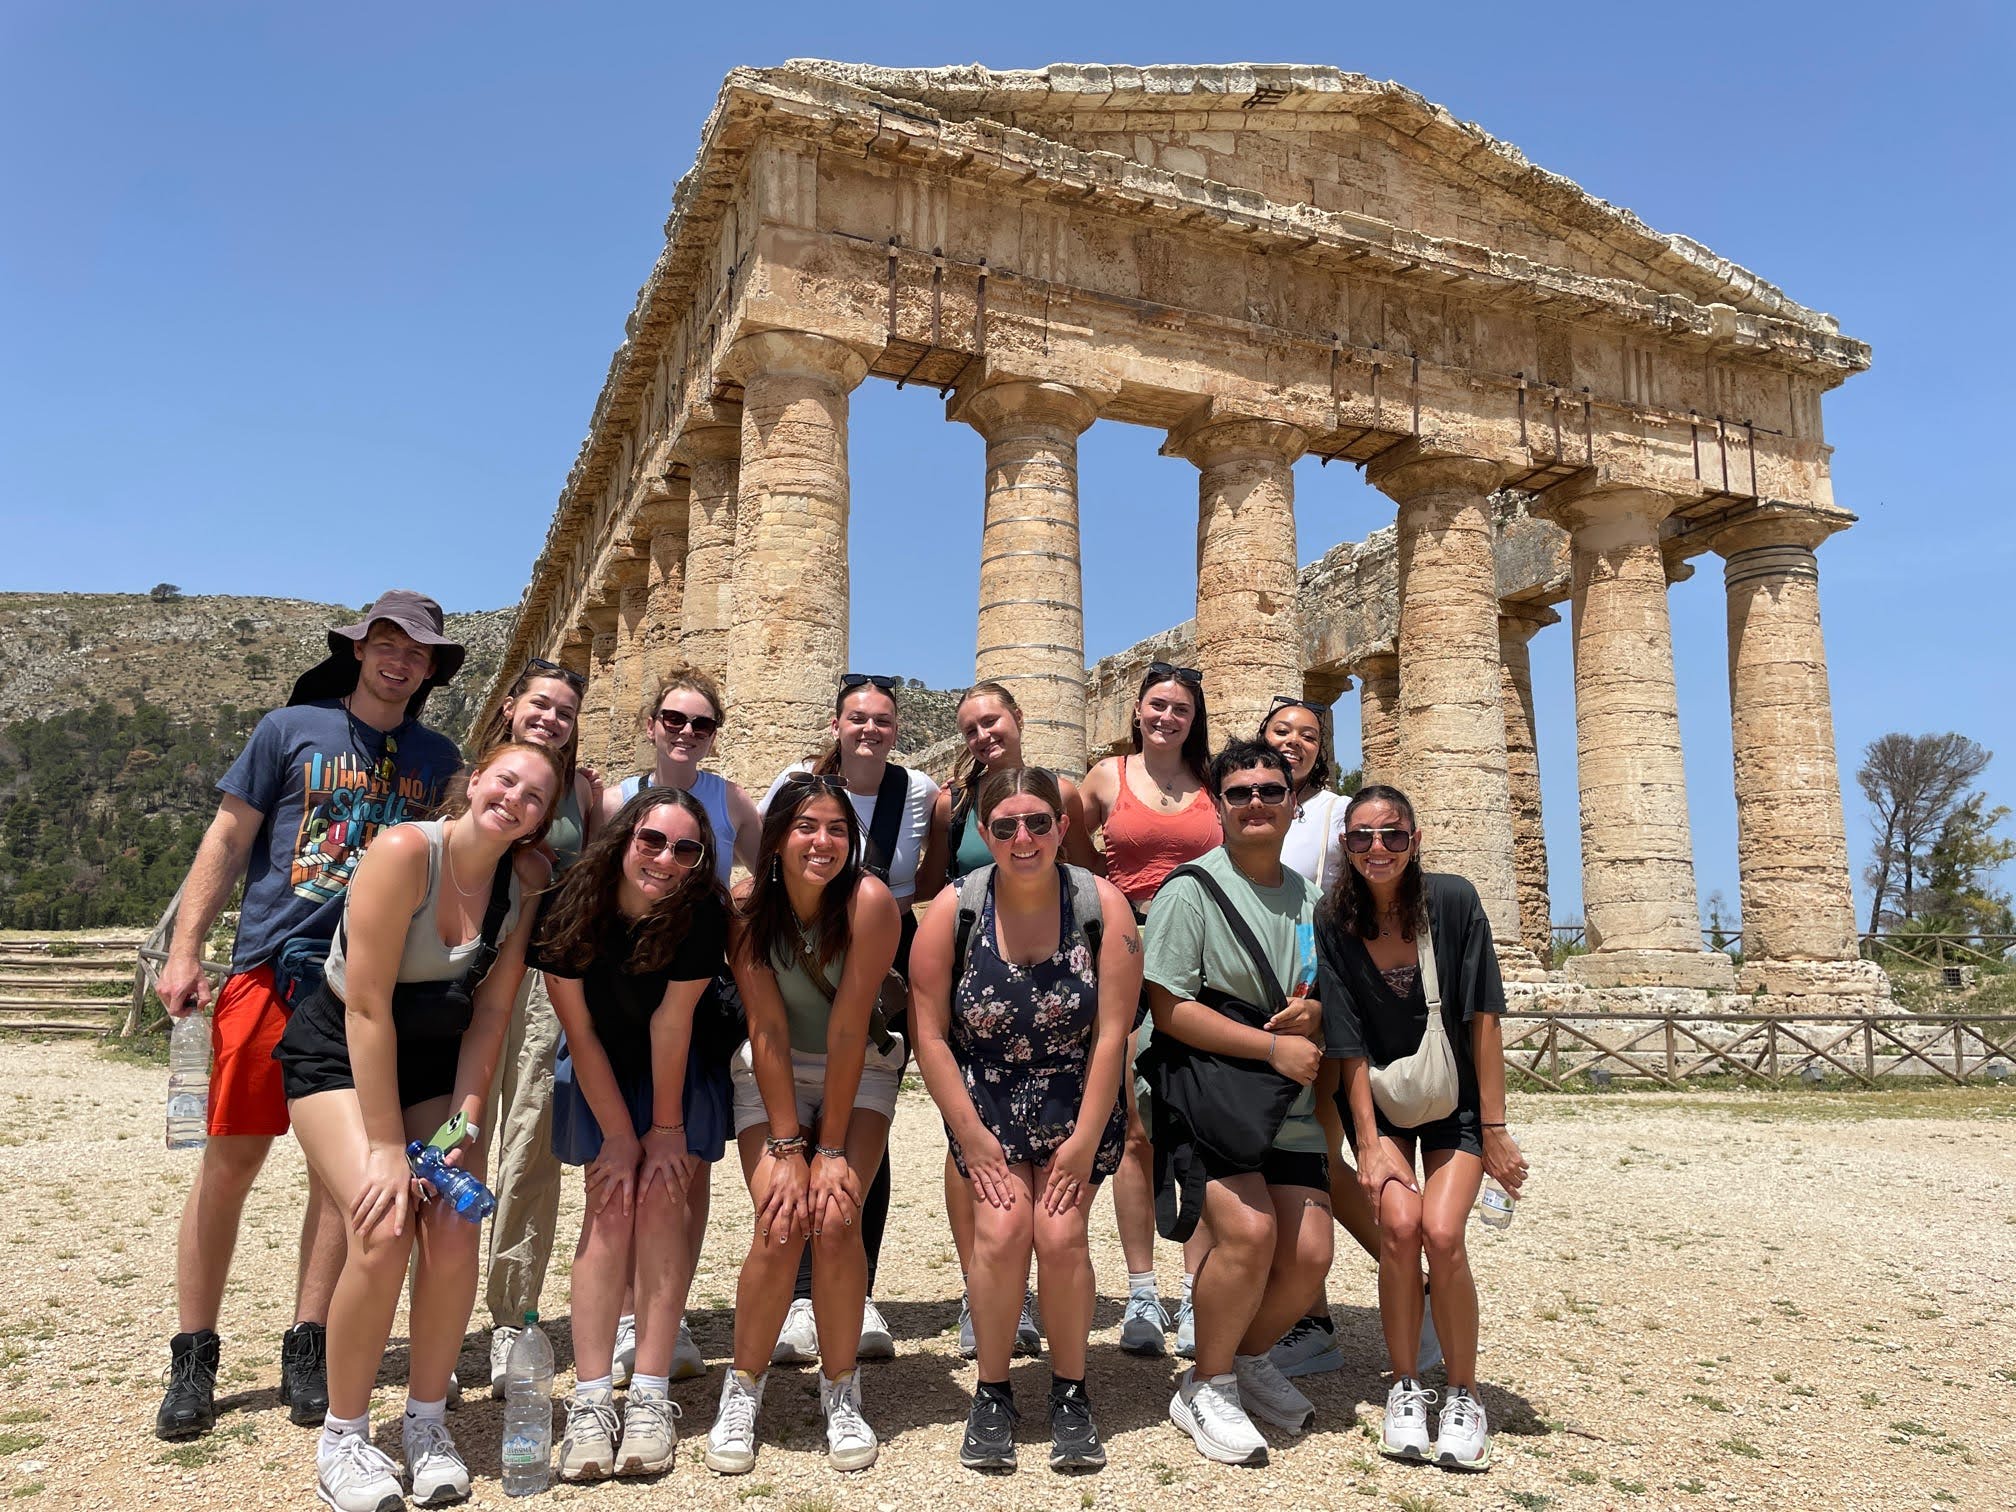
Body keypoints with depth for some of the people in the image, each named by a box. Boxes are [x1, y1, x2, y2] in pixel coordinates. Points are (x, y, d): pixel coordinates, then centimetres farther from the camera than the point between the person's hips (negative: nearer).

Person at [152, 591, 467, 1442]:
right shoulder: (292, 729, 4)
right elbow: (226, 841, 3)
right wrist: (185, 949, -4)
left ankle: (307, 1350, 17)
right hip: (271, 962, -2)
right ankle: (192, 1359, 14)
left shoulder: (438, 758, 11)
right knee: (231, 1161, 0)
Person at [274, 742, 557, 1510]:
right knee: (384, 1233, -19)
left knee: (454, 1236, -11)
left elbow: (490, 1015, -7)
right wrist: (388, 1146, -22)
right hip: (339, 1054, -4)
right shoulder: (404, 851, -25)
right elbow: (367, 1007, -24)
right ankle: (342, 1436, 2)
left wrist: (462, 1128, -13)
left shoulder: (525, 881, -10)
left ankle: (426, 1422, 12)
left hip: (438, 1062, 4)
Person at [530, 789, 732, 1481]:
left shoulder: (703, 913, -27)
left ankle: (650, 1398, -8)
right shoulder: (569, 910, -23)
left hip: (682, 1070, -1)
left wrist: (667, 1127, -13)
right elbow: (580, 1030, -16)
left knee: (662, 1201, -12)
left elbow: (672, 1023, -21)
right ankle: (591, 1400, -7)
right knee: (610, 1205, -8)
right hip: (602, 1070, 1)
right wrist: (620, 1136, -13)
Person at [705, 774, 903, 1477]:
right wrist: (787, 1148, -19)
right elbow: (768, 1030, -17)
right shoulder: (748, 907, -17)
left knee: (835, 1220, -19)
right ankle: (743, 1388, 8)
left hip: (859, 1074, -1)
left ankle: (841, 1392, 4)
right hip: (772, 1075, 1)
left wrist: (834, 1149, -20)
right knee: (780, 1227, -16)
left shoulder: (869, 902, -24)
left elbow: (847, 1030, -23)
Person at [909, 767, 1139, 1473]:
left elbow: (1112, 1030, -12)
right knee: (1001, 1228, -16)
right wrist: (971, 1137, -10)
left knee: (1060, 1234, -15)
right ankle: (991, 1395, 6)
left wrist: (1084, 1140, -12)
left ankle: (1070, 1393, 9)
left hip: (1078, 1105, 0)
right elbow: (929, 1033, -9)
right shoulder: (952, 910, -12)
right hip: (987, 1103, 1)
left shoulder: (1102, 904, -13)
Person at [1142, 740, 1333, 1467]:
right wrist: (1275, 1046, -17)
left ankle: (1250, 1360, 28)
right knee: (1249, 1230, -23)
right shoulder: (1191, 889, -8)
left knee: (1308, 1252, -2)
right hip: (1208, 1093, -6)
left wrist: (1317, 1013, -6)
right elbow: (1169, 1008, -15)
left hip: (1289, 1105, 6)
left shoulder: (1309, 898, 13)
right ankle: (1205, 1387, 1)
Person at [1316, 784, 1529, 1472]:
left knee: (1441, 1232, -19)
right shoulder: (1334, 925, -14)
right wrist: (1369, 1145, -14)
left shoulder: (1453, 902, -17)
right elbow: (1349, 1045, -11)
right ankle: (1405, 1389, 2)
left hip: (1456, 1097, -1)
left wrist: (1493, 1131, -13)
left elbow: (1483, 1020, -13)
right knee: (1399, 1222, -20)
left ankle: (1463, 1396, 4)